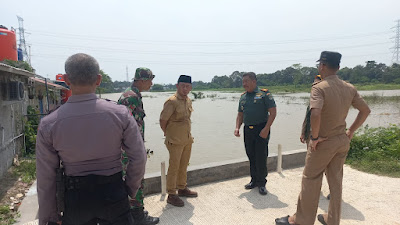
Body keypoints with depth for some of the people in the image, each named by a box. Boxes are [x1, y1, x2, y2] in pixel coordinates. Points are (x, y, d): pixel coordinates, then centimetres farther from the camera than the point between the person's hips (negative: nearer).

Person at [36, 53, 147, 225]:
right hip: (113, 192, -1)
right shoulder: (120, 114, -15)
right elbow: (139, 158, -11)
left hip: (74, 198, 2)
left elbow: (45, 178, -4)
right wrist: (130, 190, 6)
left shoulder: (48, 124, -11)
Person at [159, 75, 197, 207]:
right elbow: (162, 120, -13)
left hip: (187, 139, 8)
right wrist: (168, 134, 0)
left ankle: (182, 188, 34)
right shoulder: (172, 101, -17)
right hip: (175, 141, -8)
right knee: (174, 167, 1)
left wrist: (187, 134, 16)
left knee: (184, 165, 18)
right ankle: (171, 195, 13)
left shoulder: (188, 101, 8)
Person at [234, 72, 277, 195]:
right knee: (251, 157, 11)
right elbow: (240, 114, 19)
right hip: (247, 130, 5)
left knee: (261, 157, -2)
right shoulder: (243, 97, 13)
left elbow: (273, 112, -8)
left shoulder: (264, 94, -4)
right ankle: (254, 180, 26)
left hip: (261, 130, -5)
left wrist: (266, 129, -17)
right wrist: (237, 128, 4)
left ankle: (262, 183, 13)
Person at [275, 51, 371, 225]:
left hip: (323, 142, -6)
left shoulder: (319, 88, -19)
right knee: (335, 180, 17)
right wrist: (351, 131, 13)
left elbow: (315, 114, -34)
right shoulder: (349, 88, 3)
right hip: (343, 140, 7)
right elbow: (365, 110, 10)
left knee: (310, 180, 6)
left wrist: (314, 137, -21)